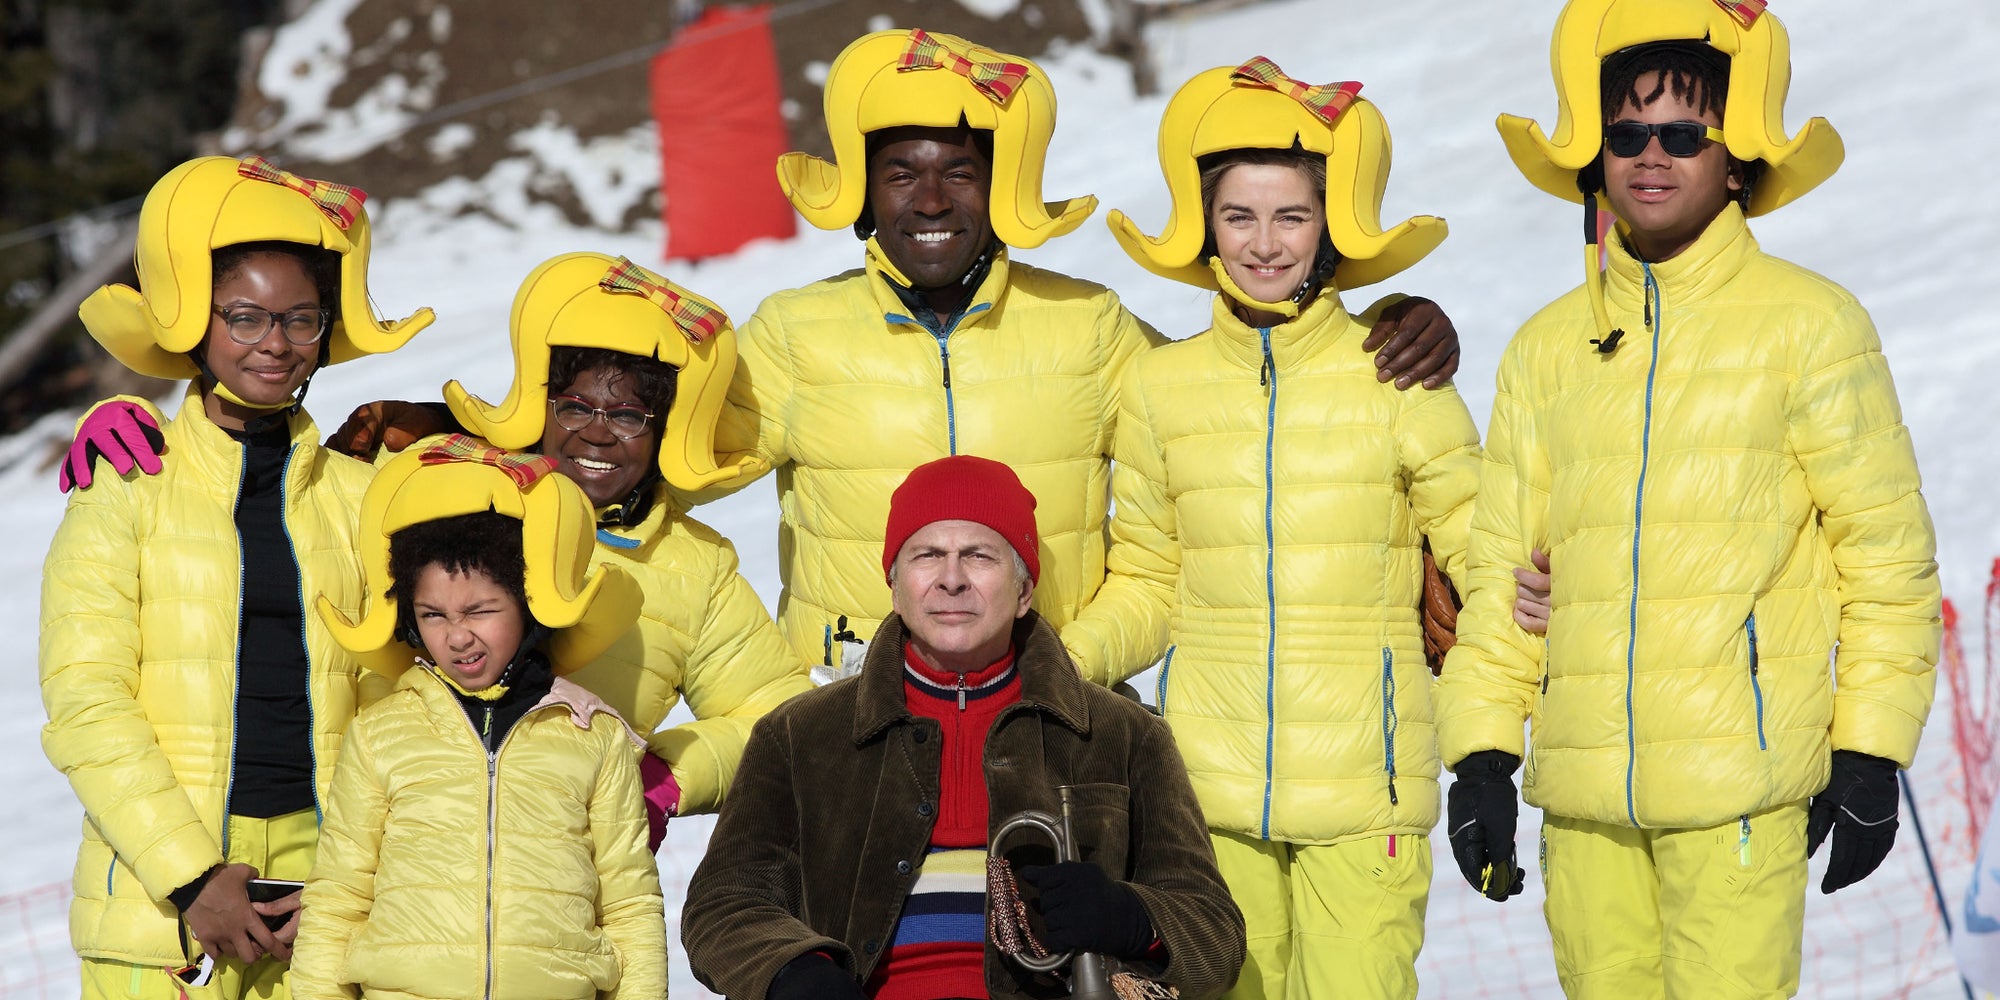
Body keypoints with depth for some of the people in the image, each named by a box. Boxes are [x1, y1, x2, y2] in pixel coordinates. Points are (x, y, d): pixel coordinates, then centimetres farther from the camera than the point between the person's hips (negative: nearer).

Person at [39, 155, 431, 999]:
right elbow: (85, 705, -3)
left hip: (326, 884, 2)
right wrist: (192, 878, -12)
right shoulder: (127, 494, 3)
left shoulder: (359, 498, 11)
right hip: (158, 891, -2)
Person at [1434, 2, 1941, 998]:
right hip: (1583, 790, 4)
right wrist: (1481, 754, 9)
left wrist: (1870, 755, -2)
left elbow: (1888, 555, 3)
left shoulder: (1810, 325, 2)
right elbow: (1502, 568, 17)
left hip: (1741, 779, -4)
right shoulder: (1547, 347, 14)